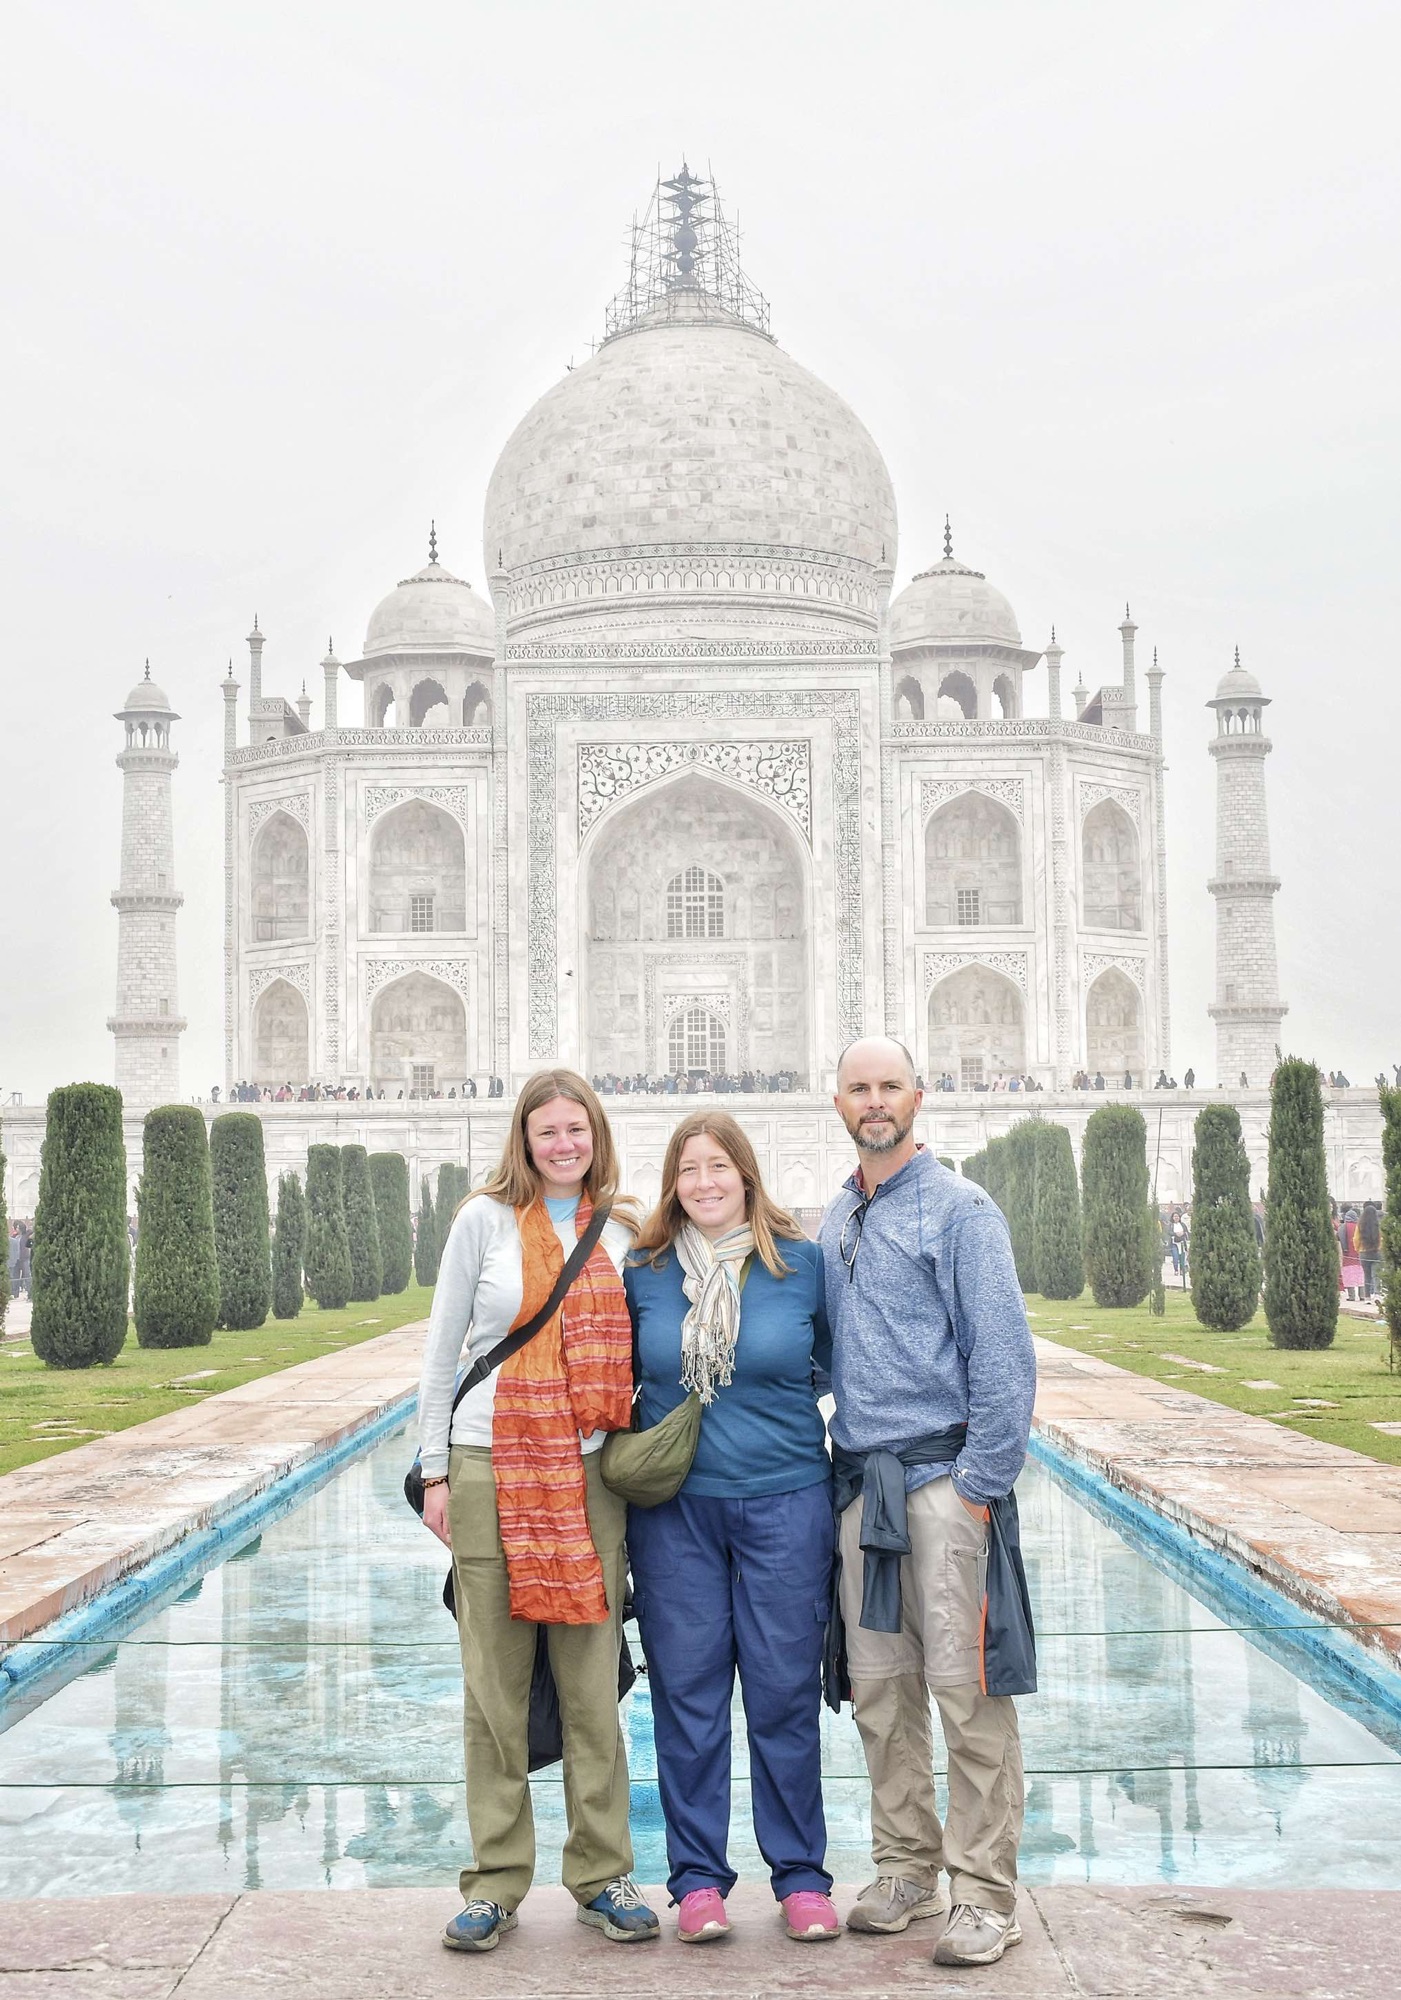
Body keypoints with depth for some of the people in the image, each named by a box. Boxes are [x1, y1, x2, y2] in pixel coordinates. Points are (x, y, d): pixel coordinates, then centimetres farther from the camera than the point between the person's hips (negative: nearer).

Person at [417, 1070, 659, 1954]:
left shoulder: (624, 1234, 9)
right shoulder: (486, 1220, 3)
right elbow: (442, 1352, 5)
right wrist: (436, 1472, 1)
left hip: (591, 1473, 2)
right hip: (492, 1470, -2)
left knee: (593, 1683, 4)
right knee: (495, 1688, 3)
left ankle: (602, 1875, 15)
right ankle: (497, 1883, 13)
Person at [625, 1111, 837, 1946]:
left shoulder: (803, 1262, -1)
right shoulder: (645, 1272, 2)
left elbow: (832, 1363, 13)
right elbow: (624, 1375, 17)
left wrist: (774, 1401, 3)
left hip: (784, 1501, -1)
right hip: (673, 1508, 1)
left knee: (785, 1692, 5)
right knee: (687, 1693, 6)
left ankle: (802, 1875, 18)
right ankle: (697, 1877, 17)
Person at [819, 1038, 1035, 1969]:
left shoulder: (960, 1209, -4)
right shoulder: (833, 1222, 15)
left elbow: (1004, 1358, -9)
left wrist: (982, 1485, -13)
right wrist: (829, 1468, 12)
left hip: (943, 1479, -6)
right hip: (861, 1481, 6)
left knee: (964, 1685, -5)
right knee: (880, 1686, 10)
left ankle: (987, 1894, 3)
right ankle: (907, 1867, 23)